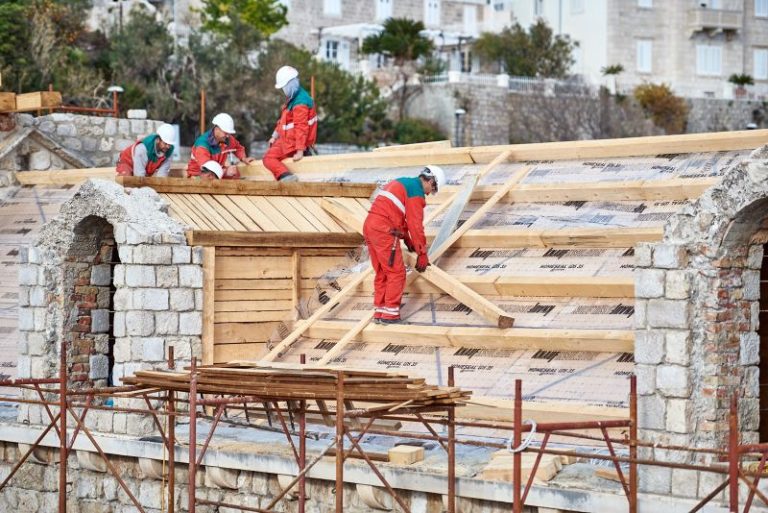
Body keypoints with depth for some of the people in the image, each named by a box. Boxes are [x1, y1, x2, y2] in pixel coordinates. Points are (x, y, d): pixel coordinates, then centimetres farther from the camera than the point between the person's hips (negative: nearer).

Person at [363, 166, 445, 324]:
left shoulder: (401, 183, 23)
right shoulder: (416, 190, -5)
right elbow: (416, 225, -8)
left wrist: (408, 241, 33)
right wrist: (422, 254, -1)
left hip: (369, 227, 9)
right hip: (384, 232, -9)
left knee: (381, 273, 16)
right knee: (396, 273, -2)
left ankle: (379, 312, 18)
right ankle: (390, 315, -2)